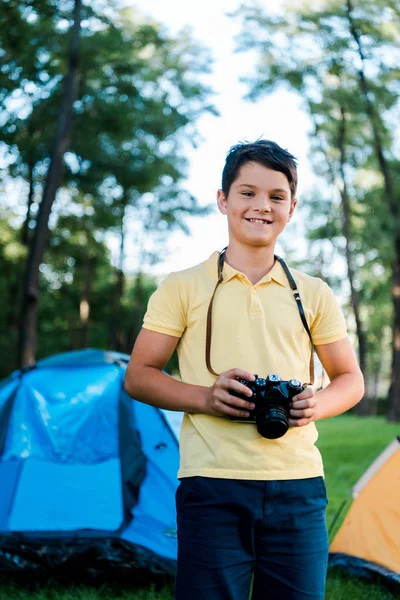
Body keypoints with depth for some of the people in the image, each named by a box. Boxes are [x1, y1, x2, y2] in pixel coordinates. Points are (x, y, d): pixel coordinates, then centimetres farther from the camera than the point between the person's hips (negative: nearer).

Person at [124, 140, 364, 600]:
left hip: (298, 485, 3)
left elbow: (350, 380, 18)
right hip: (212, 485, -2)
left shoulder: (313, 295, 12)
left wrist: (316, 404, -5)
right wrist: (205, 397, -12)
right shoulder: (184, 287, 4)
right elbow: (138, 376, 5)